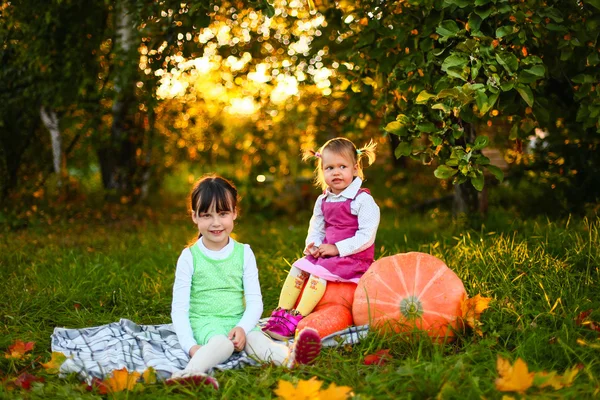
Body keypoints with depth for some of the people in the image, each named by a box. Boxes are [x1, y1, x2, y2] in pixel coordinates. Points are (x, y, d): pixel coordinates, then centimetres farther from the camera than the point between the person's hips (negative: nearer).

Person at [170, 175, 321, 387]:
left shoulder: (244, 253, 6)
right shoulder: (189, 257, 0)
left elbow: (254, 301, 2)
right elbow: (179, 307, -2)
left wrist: (242, 327, -19)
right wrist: (190, 346, -17)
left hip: (238, 321, 2)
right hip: (205, 322, -2)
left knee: (256, 339, -31)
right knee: (221, 343, -35)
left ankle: (290, 356, -61)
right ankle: (191, 373, -64)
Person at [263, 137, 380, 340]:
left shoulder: (363, 200, -12)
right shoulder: (323, 201, 11)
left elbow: (366, 237, -17)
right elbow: (316, 229, 19)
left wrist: (337, 248, -20)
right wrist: (313, 245, -5)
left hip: (354, 257, -7)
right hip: (326, 253, 7)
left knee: (320, 270, -26)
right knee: (299, 266, -10)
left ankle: (296, 318, -27)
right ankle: (281, 312, -11)